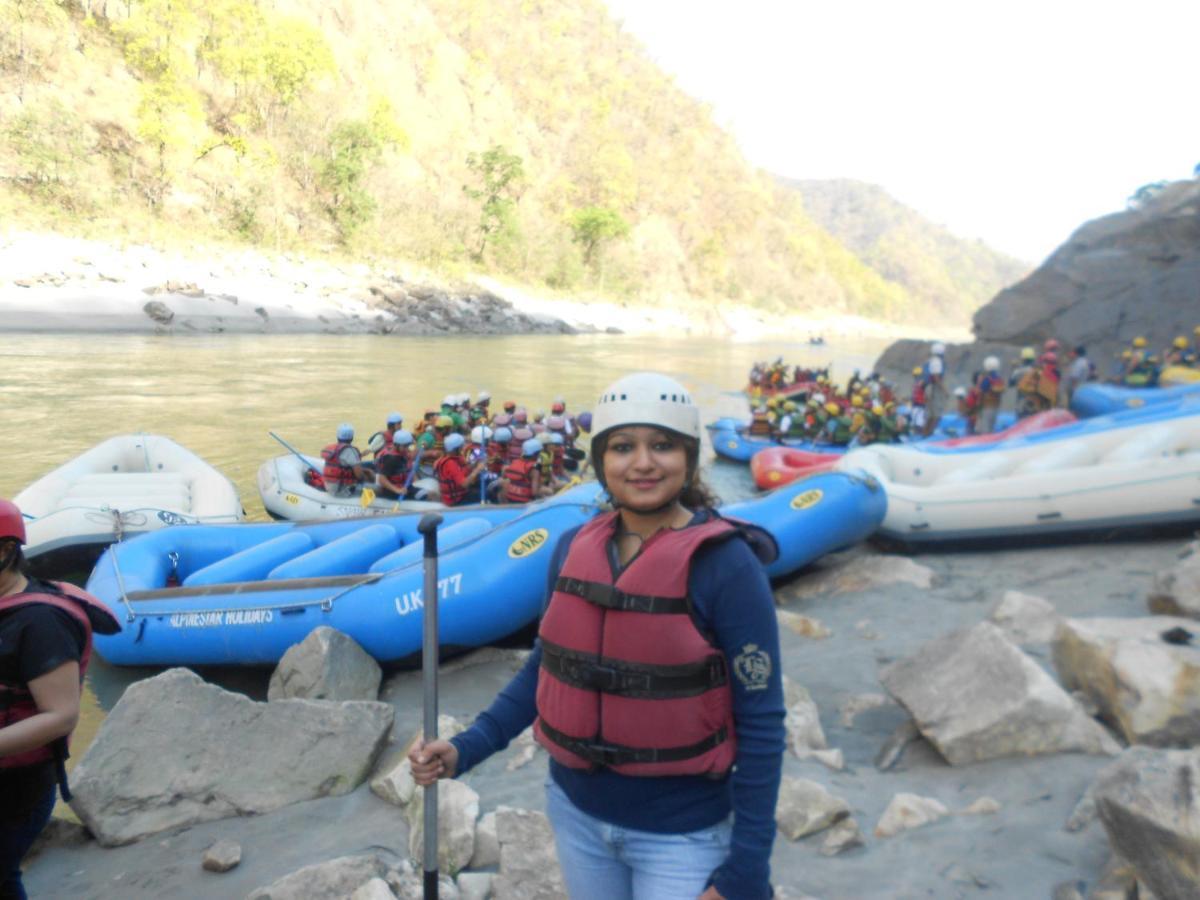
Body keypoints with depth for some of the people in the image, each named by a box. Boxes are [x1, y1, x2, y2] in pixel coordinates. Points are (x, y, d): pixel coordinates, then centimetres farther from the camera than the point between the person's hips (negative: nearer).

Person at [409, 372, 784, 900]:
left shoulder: (725, 564, -19)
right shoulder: (573, 550, -5)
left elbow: (761, 722, -15)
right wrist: (466, 750, -1)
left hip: (681, 835, -5)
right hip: (575, 813, 5)